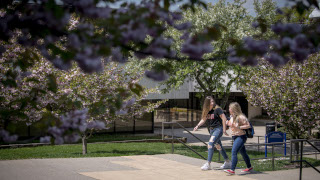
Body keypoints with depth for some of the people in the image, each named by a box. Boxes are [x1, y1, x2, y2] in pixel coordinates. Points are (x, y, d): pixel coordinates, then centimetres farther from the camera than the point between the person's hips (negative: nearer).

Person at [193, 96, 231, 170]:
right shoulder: (206, 111, 5)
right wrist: (197, 126, -6)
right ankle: (228, 163, 28)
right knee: (218, 146, 15)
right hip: (212, 129, 8)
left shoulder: (217, 109, -14)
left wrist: (224, 130, -15)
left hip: (218, 129, -8)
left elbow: (224, 119, -14)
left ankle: (208, 164, -17)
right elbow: (203, 119, 10)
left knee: (210, 144, -18)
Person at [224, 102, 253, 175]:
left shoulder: (240, 117, -17)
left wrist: (239, 127, -26)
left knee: (234, 152, -18)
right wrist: (228, 123, 5)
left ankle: (232, 170, -22)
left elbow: (248, 125, -15)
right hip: (235, 136, 9)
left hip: (241, 137, -9)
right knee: (243, 153, 19)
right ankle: (249, 167, 33)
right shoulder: (232, 116, 9)